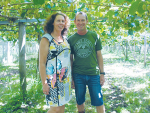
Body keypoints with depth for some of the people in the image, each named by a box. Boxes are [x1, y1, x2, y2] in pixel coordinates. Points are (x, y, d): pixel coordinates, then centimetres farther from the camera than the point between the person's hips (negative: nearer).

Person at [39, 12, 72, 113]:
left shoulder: (65, 39, 11)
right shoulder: (46, 39, -8)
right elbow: (42, 63, -12)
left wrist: (72, 77, 13)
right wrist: (44, 83, -15)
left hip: (66, 79, 6)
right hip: (53, 79, -6)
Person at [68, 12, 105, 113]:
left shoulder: (94, 36, 2)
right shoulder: (71, 39, 3)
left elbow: (99, 56, 4)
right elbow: (70, 59, 6)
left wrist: (102, 73, 1)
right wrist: (70, 77, 4)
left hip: (94, 74, 0)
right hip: (78, 75, 1)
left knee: (98, 101, 5)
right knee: (80, 101, 13)